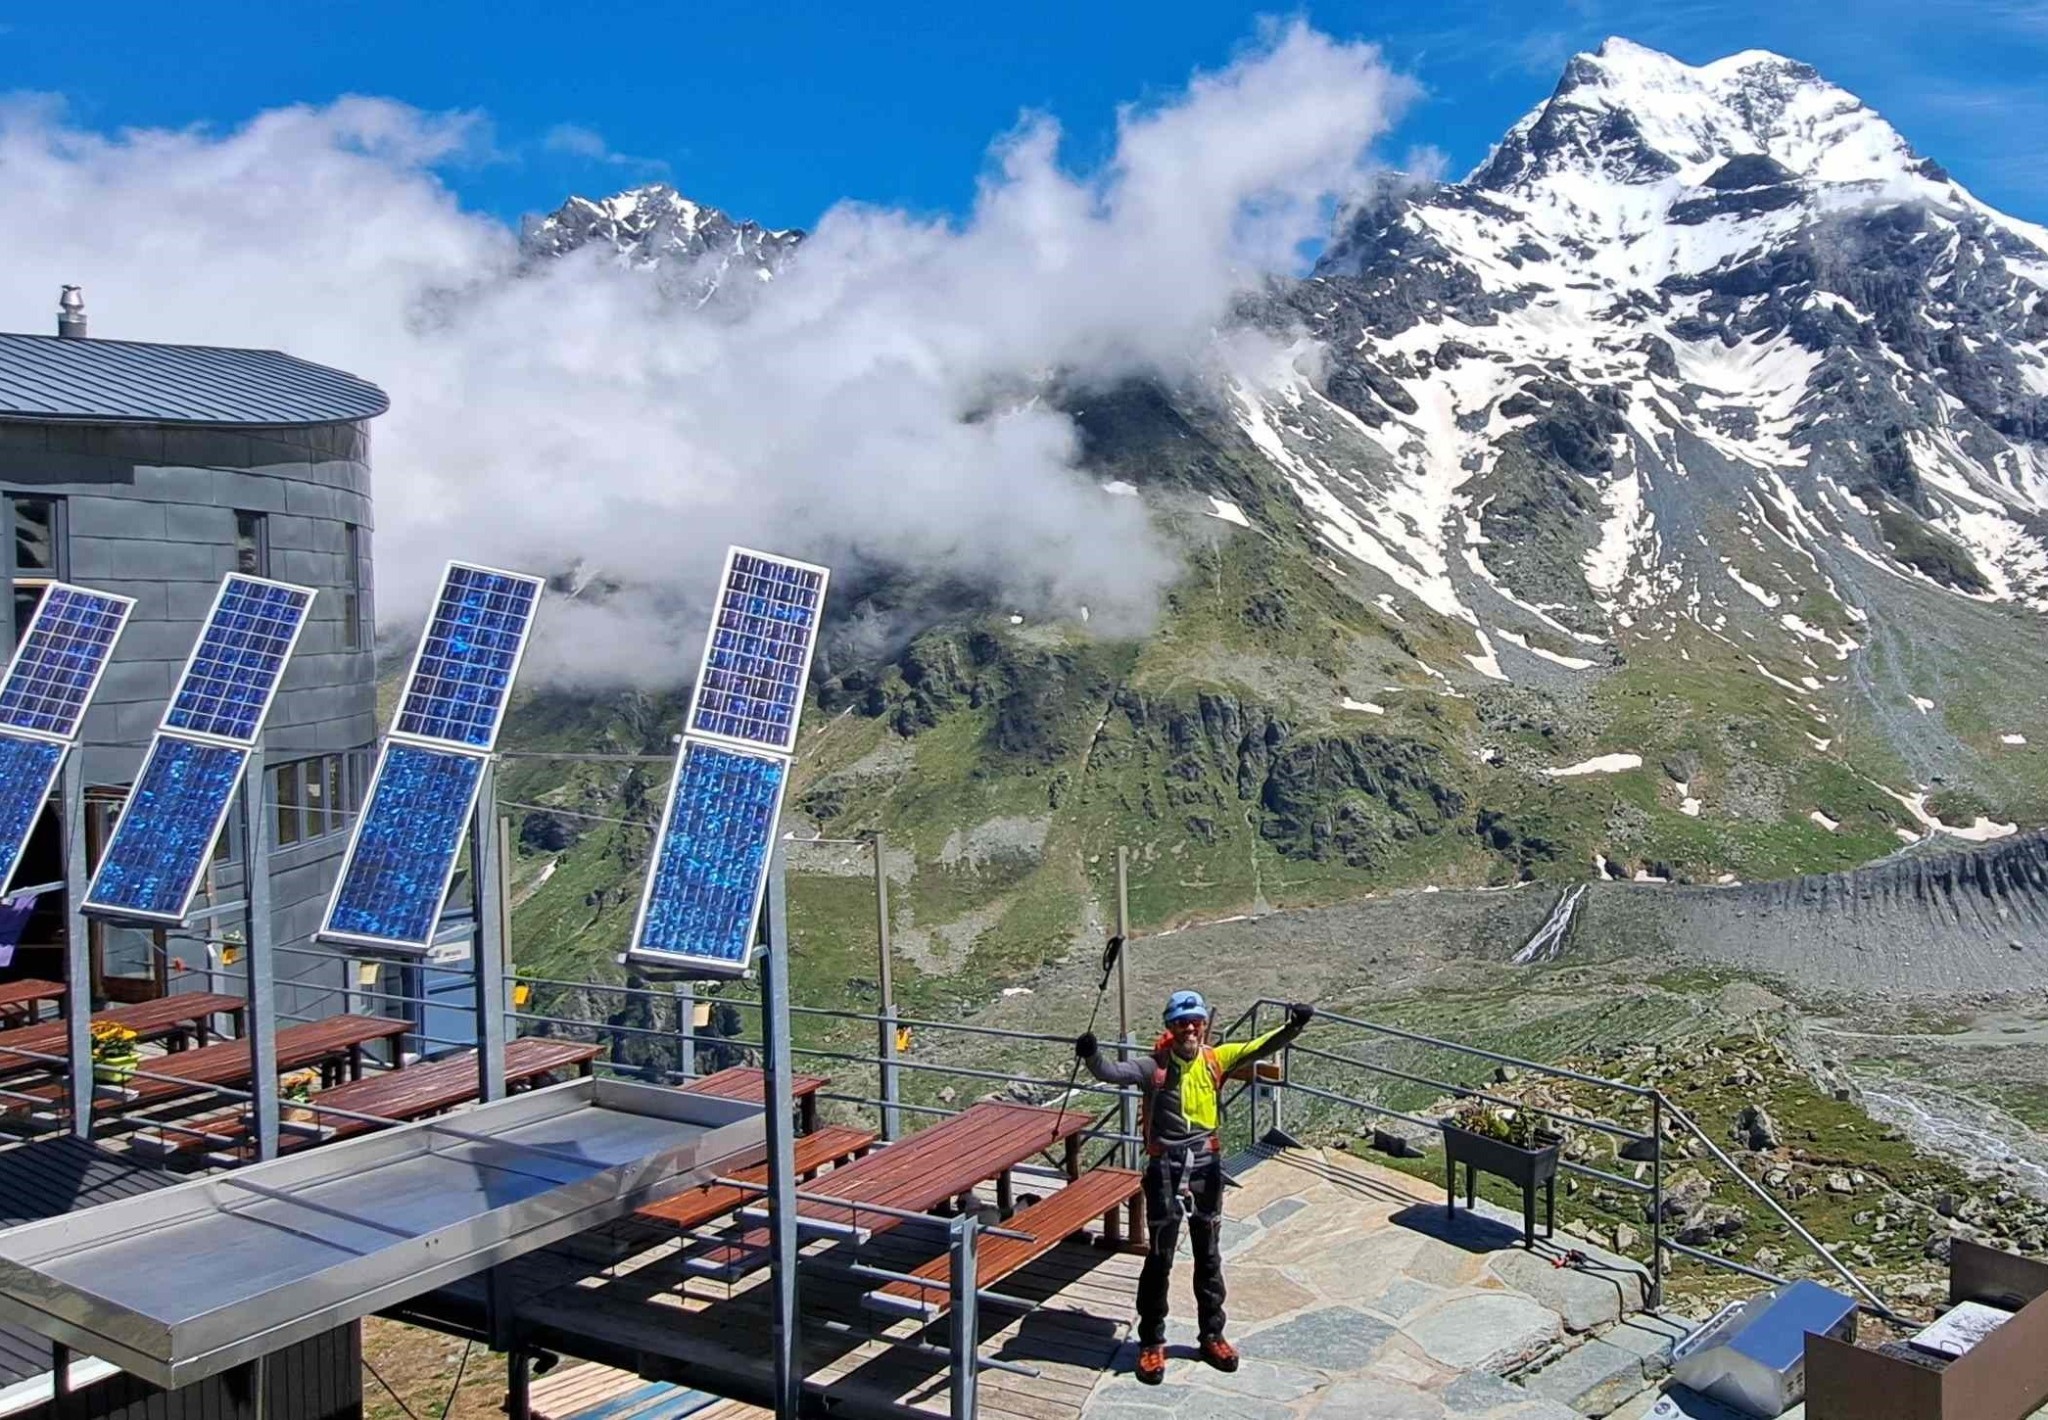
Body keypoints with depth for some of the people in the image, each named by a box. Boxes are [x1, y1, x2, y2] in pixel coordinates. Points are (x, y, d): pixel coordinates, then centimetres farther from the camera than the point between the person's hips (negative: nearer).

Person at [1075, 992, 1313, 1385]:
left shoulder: (1216, 1060, -2)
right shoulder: (1155, 1066, -11)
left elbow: (1261, 1047, -10)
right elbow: (1112, 1072, -23)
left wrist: (1292, 1027, -27)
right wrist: (1092, 1056, -44)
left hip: (1206, 1168, 3)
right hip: (1166, 1169, -3)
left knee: (1209, 1256, 16)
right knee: (1160, 1257, 5)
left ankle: (1212, 1335, 31)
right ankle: (1151, 1343, 17)